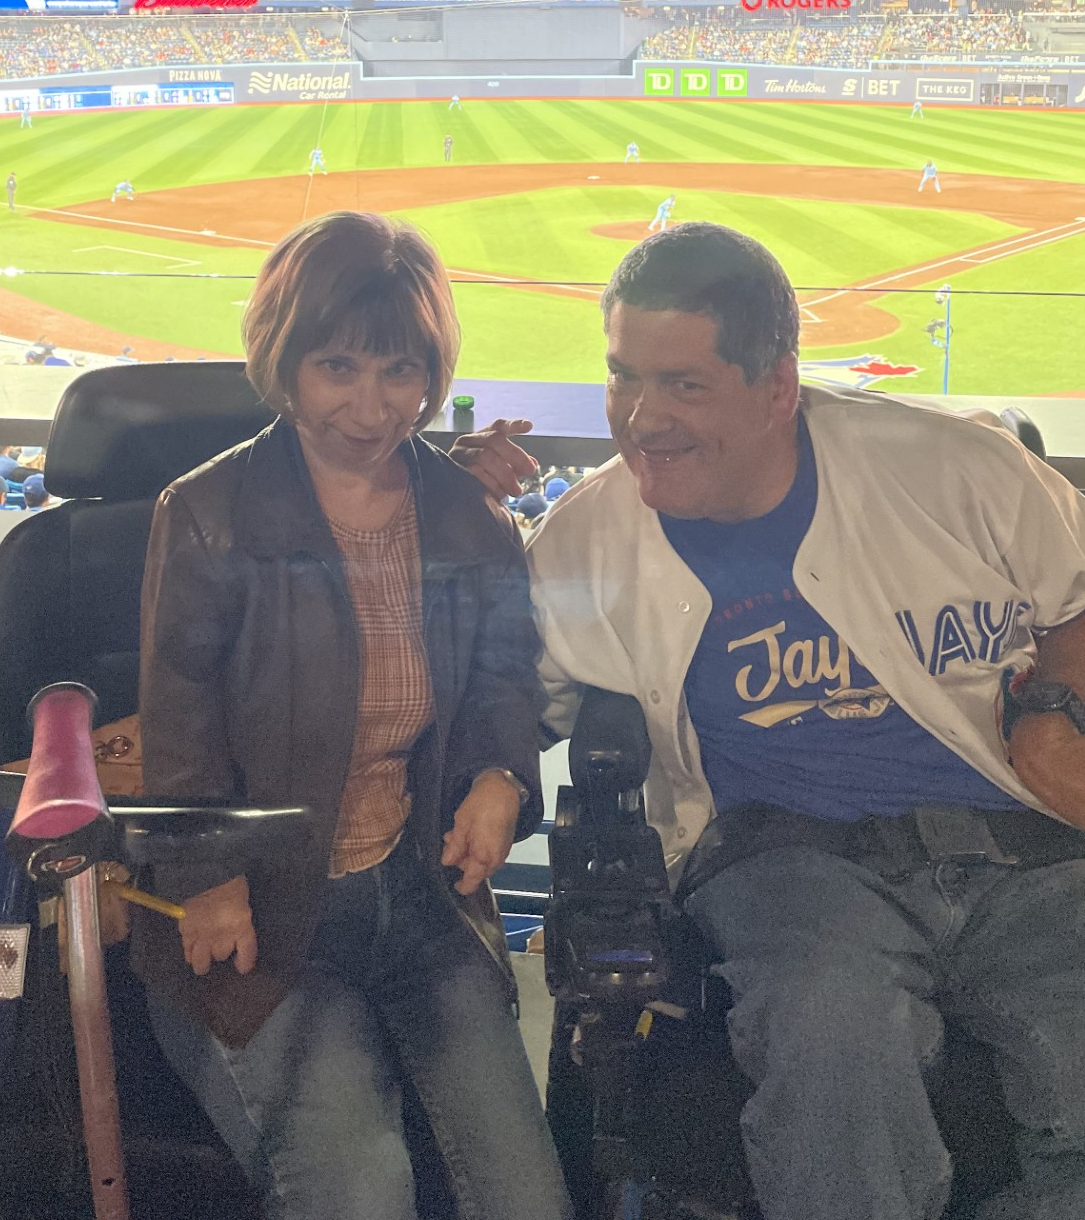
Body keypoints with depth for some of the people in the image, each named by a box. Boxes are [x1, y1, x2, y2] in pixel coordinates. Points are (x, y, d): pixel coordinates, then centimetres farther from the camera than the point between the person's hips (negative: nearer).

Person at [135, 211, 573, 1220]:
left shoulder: (473, 522, 8)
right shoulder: (208, 514, -2)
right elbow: (178, 719, -2)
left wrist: (501, 777, -5)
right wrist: (210, 876, -16)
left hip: (422, 894, 3)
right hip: (261, 915, -3)